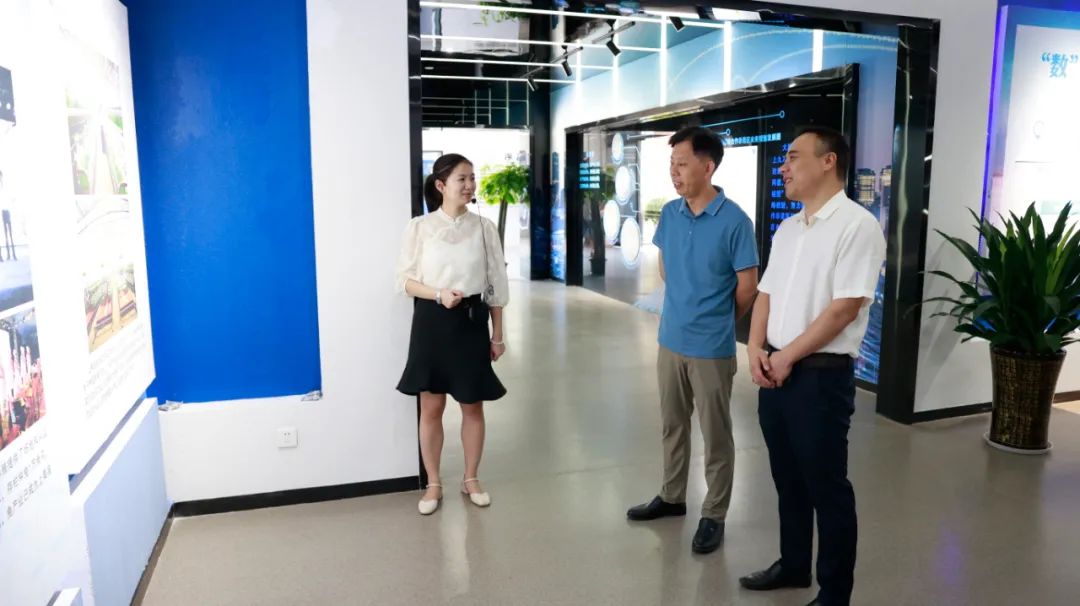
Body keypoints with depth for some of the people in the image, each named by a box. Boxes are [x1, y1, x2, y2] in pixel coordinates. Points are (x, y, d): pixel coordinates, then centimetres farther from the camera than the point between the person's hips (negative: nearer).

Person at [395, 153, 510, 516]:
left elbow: (496, 285, 4)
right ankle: (433, 484, 24)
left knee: (473, 405, 10)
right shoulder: (420, 227, -3)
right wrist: (438, 294, -18)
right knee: (431, 407, 7)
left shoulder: (483, 228, 1)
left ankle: (471, 479, 29)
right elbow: (405, 280, 0)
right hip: (431, 322, -1)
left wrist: (498, 335, 4)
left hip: (472, 322, 1)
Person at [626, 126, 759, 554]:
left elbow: (747, 287, -8)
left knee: (715, 435, 8)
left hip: (711, 348, -5)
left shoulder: (734, 221, -15)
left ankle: (714, 516, 23)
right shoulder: (669, 214, 1)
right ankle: (671, 497, 36)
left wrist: (716, 322, 5)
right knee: (672, 426, 19)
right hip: (670, 340, 6)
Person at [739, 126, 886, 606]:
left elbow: (845, 308, -18)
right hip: (775, 371, 7)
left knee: (826, 486, 6)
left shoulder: (857, 225, -12)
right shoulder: (787, 229, 12)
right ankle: (793, 565, 37)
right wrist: (756, 348, -2)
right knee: (788, 478, 19)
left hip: (821, 375, -7)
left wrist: (786, 356, -14)